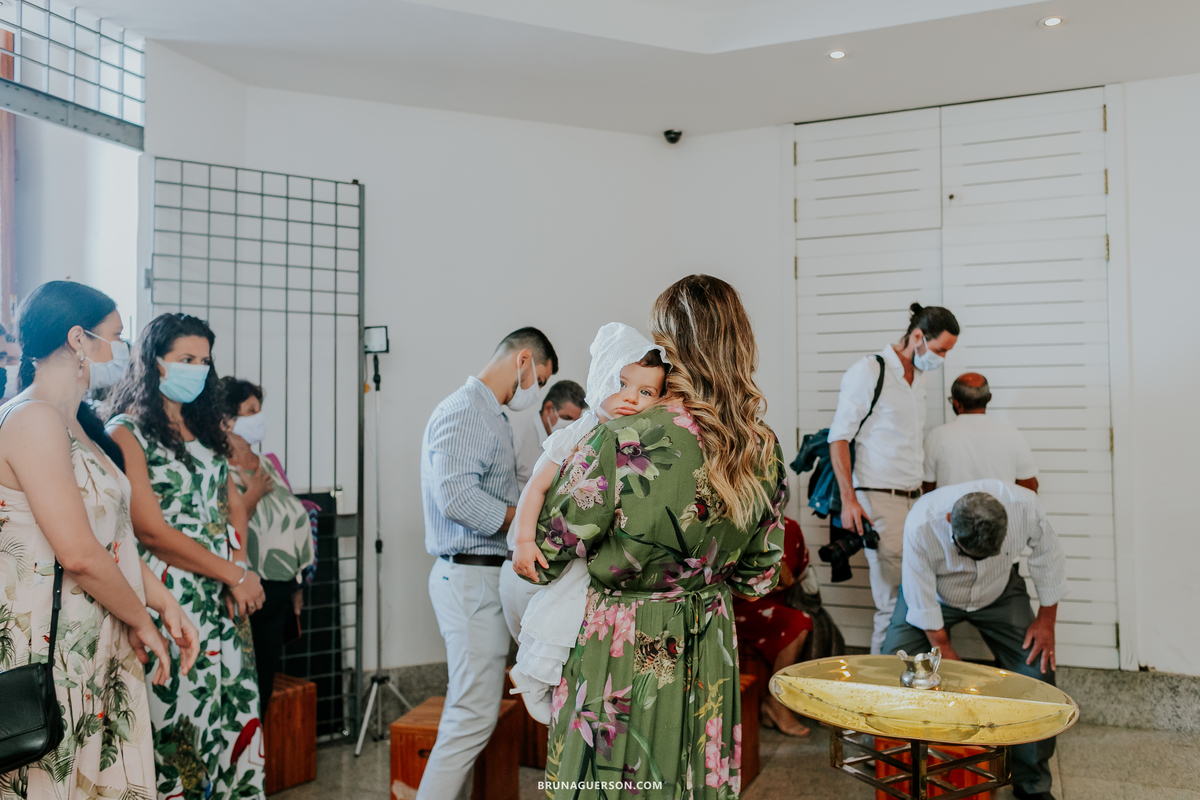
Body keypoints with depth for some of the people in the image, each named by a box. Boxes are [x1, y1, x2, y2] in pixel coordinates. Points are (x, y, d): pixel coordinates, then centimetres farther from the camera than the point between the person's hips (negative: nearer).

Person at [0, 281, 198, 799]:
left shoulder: (76, 426, 16)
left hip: (98, 653, 9)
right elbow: (78, 553, -20)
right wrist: (142, 620, -8)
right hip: (50, 653, -9)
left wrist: (166, 605, 9)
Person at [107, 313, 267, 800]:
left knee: (234, 711, 6)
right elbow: (150, 529, -14)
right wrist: (234, 574, -11)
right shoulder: (127, 432, -7)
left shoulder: (204, 429, 15)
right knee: (178, 714, -1)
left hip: (225, 598, 7)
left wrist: (240, 568, -1)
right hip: (170, 599, -6)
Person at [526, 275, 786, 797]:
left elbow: (545, 557, -13)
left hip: (620, 659, -5)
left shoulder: (621, 442, -23)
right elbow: (758, 579, 5)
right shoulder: (765, 450, -5)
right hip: (710, 657, 5)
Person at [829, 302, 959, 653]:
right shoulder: (868, 371, -8)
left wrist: (923, 492, 19)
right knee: (895, 601, -7)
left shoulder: (919, 377, 16)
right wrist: (849, 500, -16)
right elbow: (839, 437, -10)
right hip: (879, 499, -8)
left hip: (915, 498, 8)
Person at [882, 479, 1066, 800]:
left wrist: (1046, 619, -6)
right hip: (935, 593, -1)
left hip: (999, 592, 2)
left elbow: (1048, 555, -11)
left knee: (1037, 670, -12)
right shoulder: (921, 523, -38)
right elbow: (923, 604, -25)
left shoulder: (1025, 506, -34)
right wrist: (948, 657, -19)